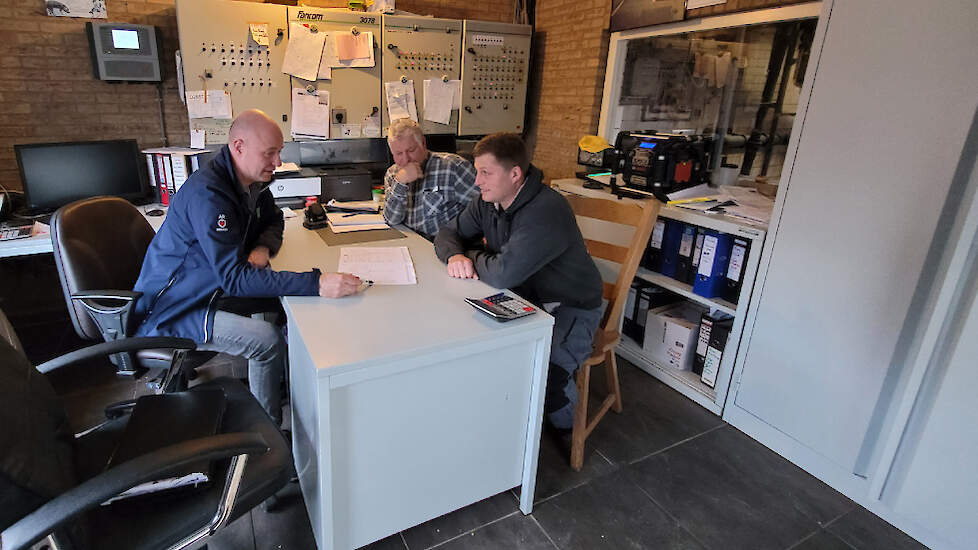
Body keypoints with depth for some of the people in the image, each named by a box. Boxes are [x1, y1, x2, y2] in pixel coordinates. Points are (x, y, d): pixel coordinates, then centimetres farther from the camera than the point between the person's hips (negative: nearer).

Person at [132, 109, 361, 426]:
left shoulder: (254, 181, -2)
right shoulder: (207, 194, -31)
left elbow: (273, 220, 17)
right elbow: (235, 277, -38)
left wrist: (263, 247, -9)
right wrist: (316, 284, -47)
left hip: (214, 288, 9)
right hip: (171, 309, -9)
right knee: (268, 339, -25)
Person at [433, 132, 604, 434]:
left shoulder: (548, 211, -29)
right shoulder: (488, 202, -1)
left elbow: (503, 273, -36)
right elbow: (448, 233, 9)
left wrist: (472, 256, -14)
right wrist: (454, 255, -16)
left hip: (571, 309, -7)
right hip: (525, 299, 8)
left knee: (546, 372, -33)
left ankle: (566, 432, 0)